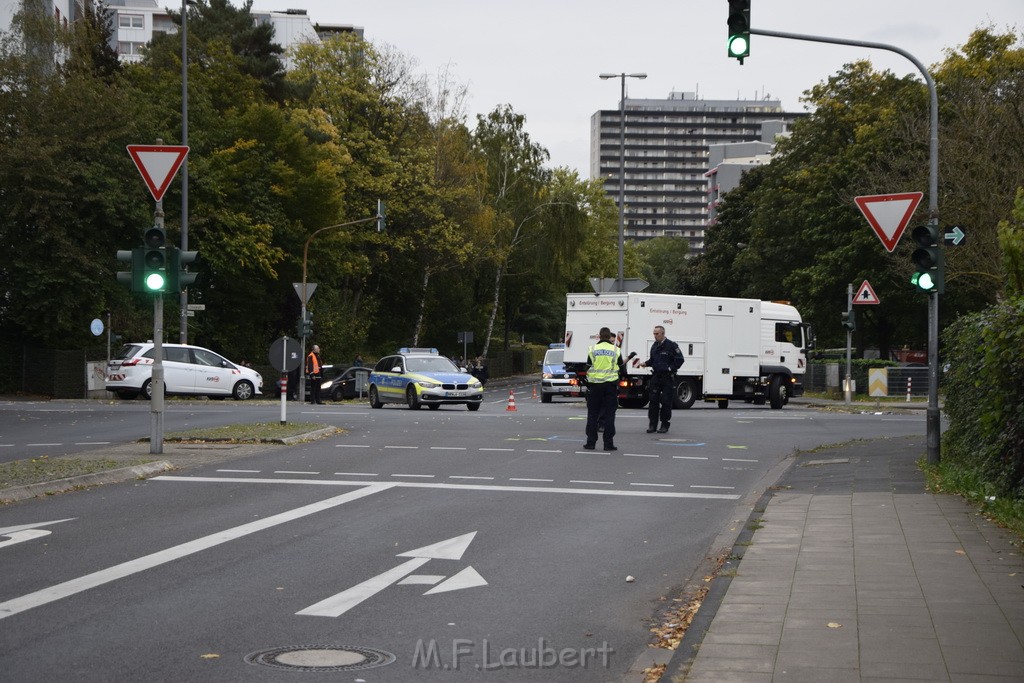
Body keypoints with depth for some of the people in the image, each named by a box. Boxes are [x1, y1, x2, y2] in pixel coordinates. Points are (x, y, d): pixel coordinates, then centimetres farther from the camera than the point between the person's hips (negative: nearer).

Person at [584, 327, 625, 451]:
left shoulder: (593, 349, -2)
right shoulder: (615, 350, -1)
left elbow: (588, 367, 3)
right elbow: (622, 368, 8)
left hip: (594, 384, 0)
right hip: (610, 384, 0)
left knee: (592, 414, 7)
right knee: (609, 415, 3)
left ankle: (591, 442, 6)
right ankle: (608, 443, 0)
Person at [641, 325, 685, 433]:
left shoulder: (671, 345, -9)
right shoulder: (654, 346, 12)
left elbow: (680, 359, -9)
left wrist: (671, 369, -12)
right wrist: (646, 363, 5)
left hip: (667, 377, -6)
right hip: (656, 376, 6)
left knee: (666, 401, -1)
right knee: (653, 400, 2)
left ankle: (665, 425, 7)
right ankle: (652, 425, 6)